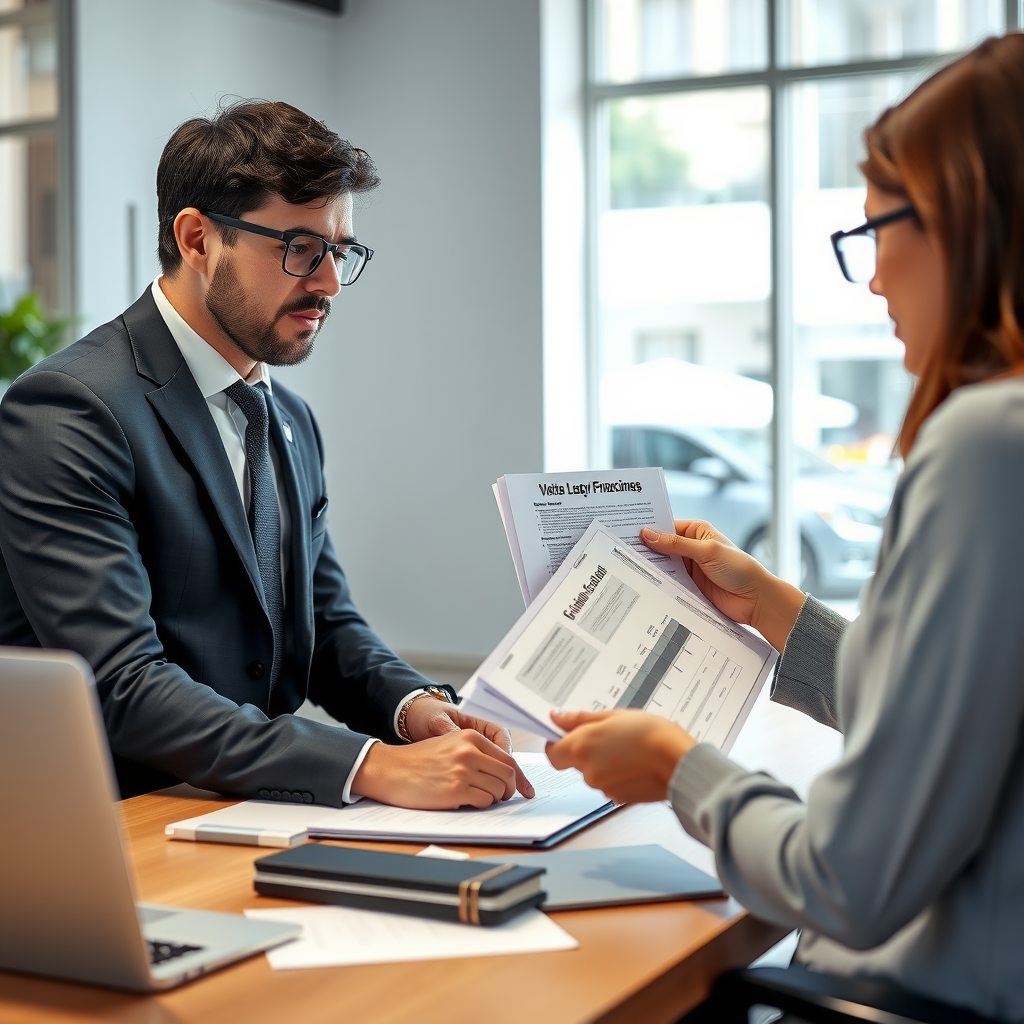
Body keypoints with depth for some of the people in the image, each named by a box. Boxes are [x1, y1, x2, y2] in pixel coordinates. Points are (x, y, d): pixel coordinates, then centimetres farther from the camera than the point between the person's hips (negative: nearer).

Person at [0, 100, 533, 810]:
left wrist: (411, 704, -4)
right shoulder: (68, 412, -15)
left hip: (256, 816, 7)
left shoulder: (293, 423, 14)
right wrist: (374, 766, -29)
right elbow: (121, 689, -22)